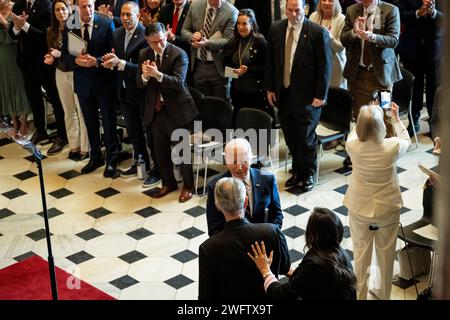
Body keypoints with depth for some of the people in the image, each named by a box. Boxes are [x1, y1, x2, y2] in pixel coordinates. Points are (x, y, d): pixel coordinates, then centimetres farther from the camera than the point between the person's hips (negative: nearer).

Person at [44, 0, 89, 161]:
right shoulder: (51, 31, 4)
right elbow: (51, 52, 11)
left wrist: (61, 54, -19)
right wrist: (50, 58, -11)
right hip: (61, 73, 5)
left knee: (82, 110, -1)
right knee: (69, 111, 11)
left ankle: (85, 147, 6)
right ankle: (74, 145, 20)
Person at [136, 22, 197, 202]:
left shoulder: (179, 54, -13)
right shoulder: (144, 55, 3)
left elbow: (178, 82, -24)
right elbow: (139, 84, 1)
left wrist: (157, 74, -38)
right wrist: (144, 75, -22)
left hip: (176, 109, -5)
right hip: (155, 110, 5)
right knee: (160, 150, 13)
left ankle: (188, 186, 21)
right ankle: (168, 183, 31)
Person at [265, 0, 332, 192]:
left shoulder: (317, 32, -11)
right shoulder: (276, 29, 3)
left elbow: (325, 66, -9)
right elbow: (270, 60, 10)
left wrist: (320, 95, -10)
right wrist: (270, 88, 8)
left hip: (307, 95, -4)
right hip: (283, 93, 4)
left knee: (306, 136, 5)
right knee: (290, 137, 10)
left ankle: (308, 174, 24)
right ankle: (297, 171, 27)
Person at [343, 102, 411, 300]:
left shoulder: (352, 146, -23)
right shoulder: (392, 147, -24)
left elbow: (355, 134, 4)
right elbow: (406, 140, 1)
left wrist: (366, 118, 10)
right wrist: (396, 118, 9)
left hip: (359, 208, 0)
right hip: (387, 207, 0)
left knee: (361, 252, 18)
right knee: (386, 251, 20)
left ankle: (361, 293, 33)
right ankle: (384, 293, 38)